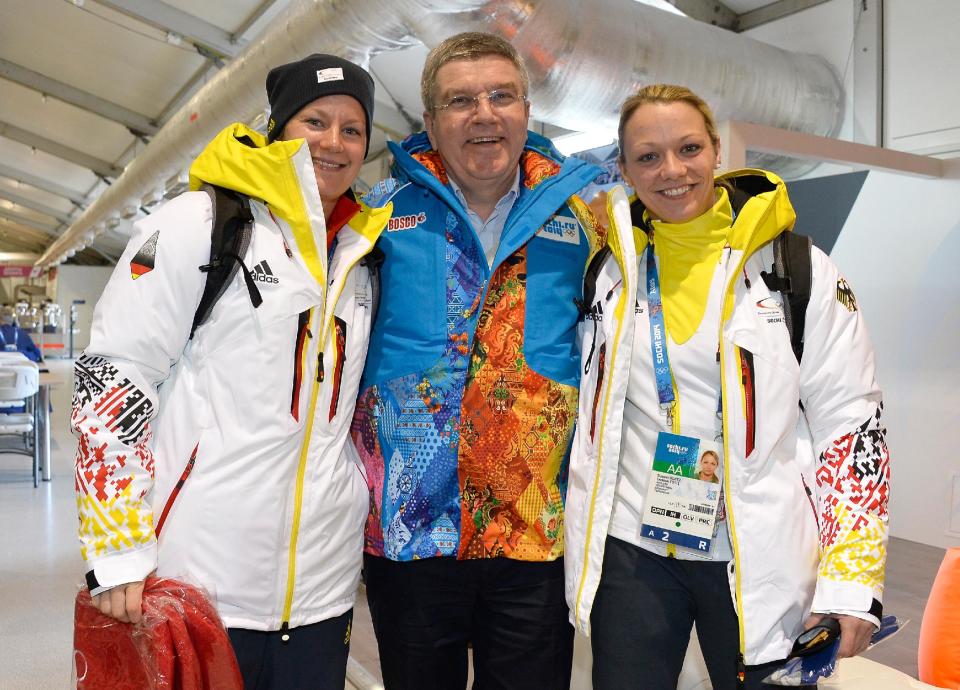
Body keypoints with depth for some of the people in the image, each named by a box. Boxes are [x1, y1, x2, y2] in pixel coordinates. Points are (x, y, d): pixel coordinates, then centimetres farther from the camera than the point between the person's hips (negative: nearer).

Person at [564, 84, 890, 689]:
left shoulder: (799, 268, -5)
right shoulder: (606, 267, 3)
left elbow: (853, 422, -5)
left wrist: (852, 579, -10)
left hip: (763, 562, -2)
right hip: (628, 549, 2)